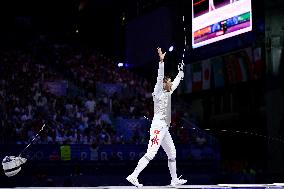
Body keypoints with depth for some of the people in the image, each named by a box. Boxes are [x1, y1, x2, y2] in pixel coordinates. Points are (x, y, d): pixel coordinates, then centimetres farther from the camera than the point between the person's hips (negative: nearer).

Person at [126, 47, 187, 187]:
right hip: (158, 126, -9)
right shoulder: (158, 92, -4)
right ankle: (134, 176, -22)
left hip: (165, 128, 9)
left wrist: (181, 71, 39)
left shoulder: (167, 93, 18)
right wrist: (161, 61, -25)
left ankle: (174, 180, 21)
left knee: (172, 154, 14)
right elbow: (160, 77, -17)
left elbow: (176, 82, 34)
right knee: (151, 154, -18)